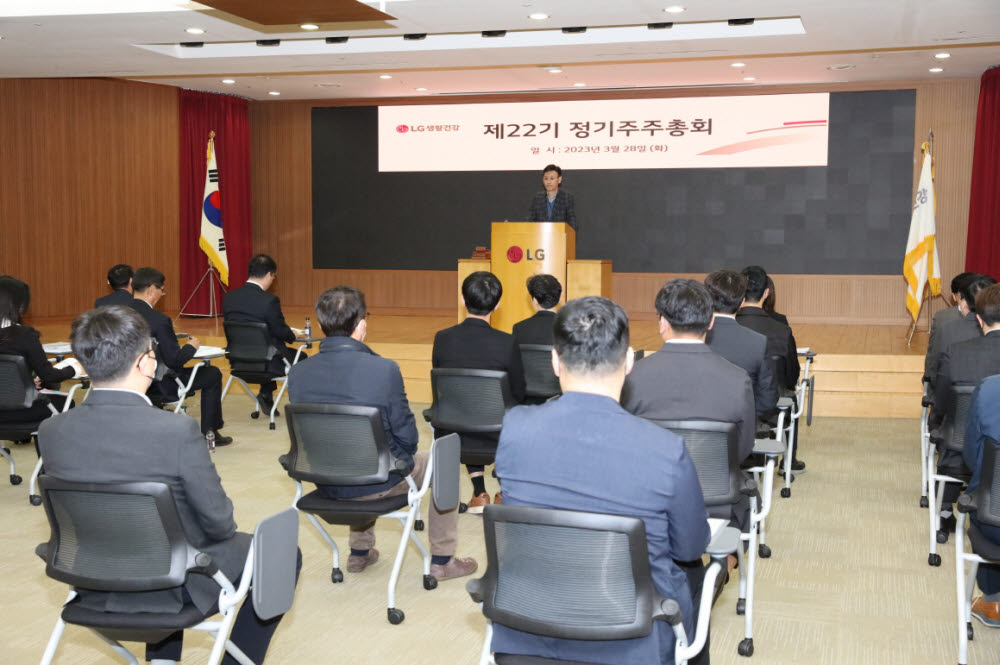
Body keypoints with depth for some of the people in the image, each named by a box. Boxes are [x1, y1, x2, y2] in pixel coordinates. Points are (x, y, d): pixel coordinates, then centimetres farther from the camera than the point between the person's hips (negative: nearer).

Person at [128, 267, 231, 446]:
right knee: (213, 374, 12)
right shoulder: (160, 320, -25)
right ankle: (209, 433, 18)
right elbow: (174, 360, -22)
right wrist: (192, 346, -3)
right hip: (159, 384, -7)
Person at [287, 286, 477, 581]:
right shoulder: (383, 370, -25)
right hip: (376, 482, -5)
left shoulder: (297, 373, -11)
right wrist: (401, 456, 9)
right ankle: (442, 560, 29)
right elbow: (406, 438, -14)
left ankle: (359, 552, 47)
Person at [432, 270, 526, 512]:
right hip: (495, 438, -2)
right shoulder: (507, 343, -17)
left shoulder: (442, 338, -10)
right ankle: (505, 493, 40)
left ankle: (479, 493, 38)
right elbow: (518, 394, -4)